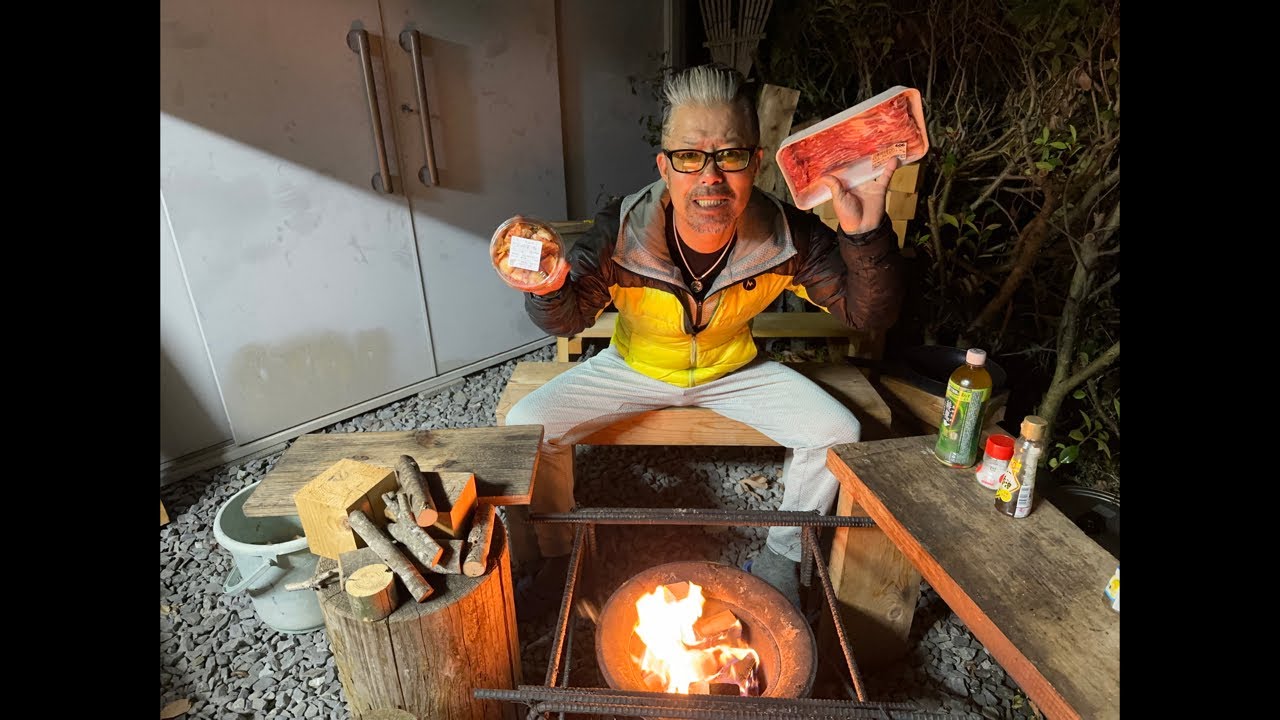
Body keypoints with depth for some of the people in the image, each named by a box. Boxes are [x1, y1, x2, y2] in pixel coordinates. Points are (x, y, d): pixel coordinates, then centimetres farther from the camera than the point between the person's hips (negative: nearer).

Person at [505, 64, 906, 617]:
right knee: (527, 425, -15)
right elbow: (568, 320, -19)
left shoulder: (789, 236, -26)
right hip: (634, 368, 0)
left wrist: (864, 234, -40)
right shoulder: (622, 232, -30)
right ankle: (558, 558, 15)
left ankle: (781, 557, 15)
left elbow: (868, 314, -21)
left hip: (735, 371, 1)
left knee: (836, 432, -14)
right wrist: (549, 285, -44)